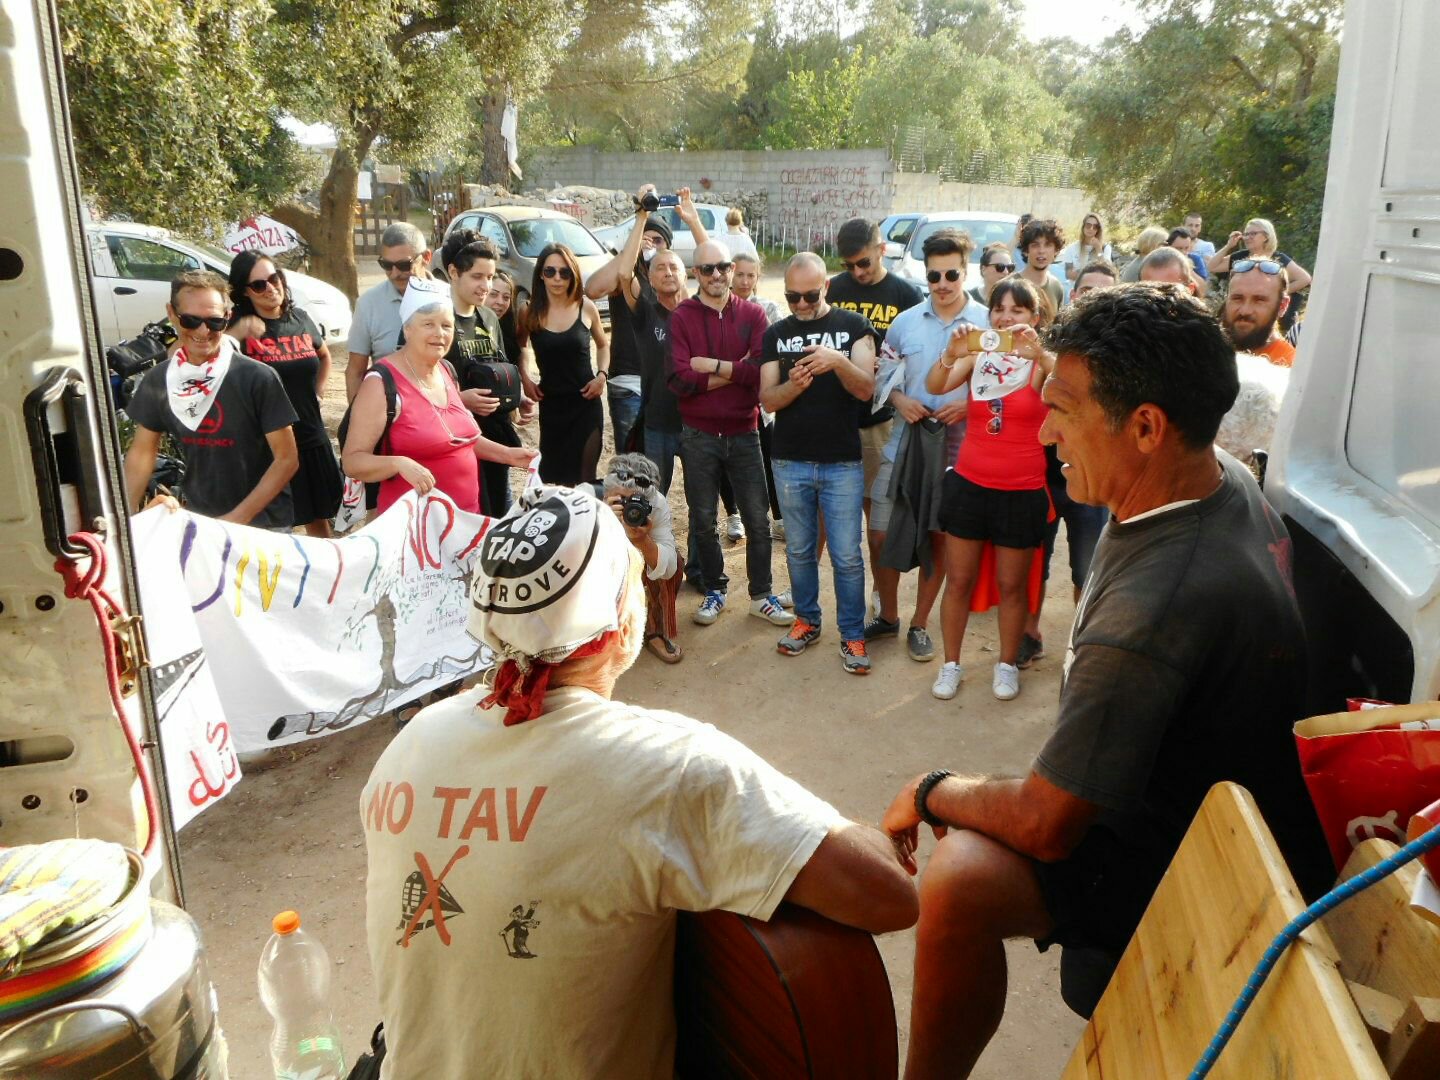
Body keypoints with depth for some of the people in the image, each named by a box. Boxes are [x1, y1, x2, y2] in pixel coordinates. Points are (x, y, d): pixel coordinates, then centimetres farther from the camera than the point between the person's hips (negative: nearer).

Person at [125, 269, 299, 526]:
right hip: (195, 519, 4)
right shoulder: (157, 382, -2)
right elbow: (141, 453, 7)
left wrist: (237, 519, -20)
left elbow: (287, 459, -16)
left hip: (262, 524, -4)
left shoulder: (258, 378, -17)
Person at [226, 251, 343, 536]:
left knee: (319, 515, 18)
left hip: (311, 437, 5)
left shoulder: (300, 319, 6)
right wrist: (237, 334, -34)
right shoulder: (240, 327, -9)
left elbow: (324, 356, 26)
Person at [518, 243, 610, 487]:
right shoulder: (529, 312, -3)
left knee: (583, 478, -1)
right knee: (551, 477, 11)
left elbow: (603, 344, 15)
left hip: (586, 403, -1)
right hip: (550, 404, 1)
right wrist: (525, 379, 1)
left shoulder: (586, 307, -3)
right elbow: (519, 348, 16)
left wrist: (602, 374, -2)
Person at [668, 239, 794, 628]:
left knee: (758, 520, 6)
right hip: (699, 435, -1)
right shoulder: (680, 318, -4)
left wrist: (713, 366, -17)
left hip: (744, 433, 1)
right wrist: (738, 371, -16)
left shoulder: (753, 315, 0)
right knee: (703, 520, 10)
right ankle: (714, 591, 28)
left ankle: (762, 595, 21)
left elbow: (763, 370, -14)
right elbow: (680, 380, -16)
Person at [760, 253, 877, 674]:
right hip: (790, 462, 3)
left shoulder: (853, 326, -1)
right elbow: (767, 399, -1)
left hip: (843, 463, -2)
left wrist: (839, 361, -31)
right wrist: (793, 384, -23)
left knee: (847, 556, 1)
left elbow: (866, 389, -11)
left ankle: (853, 635, 14)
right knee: (799, 550, 14)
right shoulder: (776, 334, 6)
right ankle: (806, 620, 31)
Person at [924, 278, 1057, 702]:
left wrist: (1038, 354, -43)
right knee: (958, 579, 9)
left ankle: (1007, 665, 28)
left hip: (1022, 491, -2)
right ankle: (951, 664, 23)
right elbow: (935, 386, -14)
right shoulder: (976, 354, 2)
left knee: (1011, 584, 11)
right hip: (969, 483, 2)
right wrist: (951, 353, -33)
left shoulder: (1043, 361, -5)